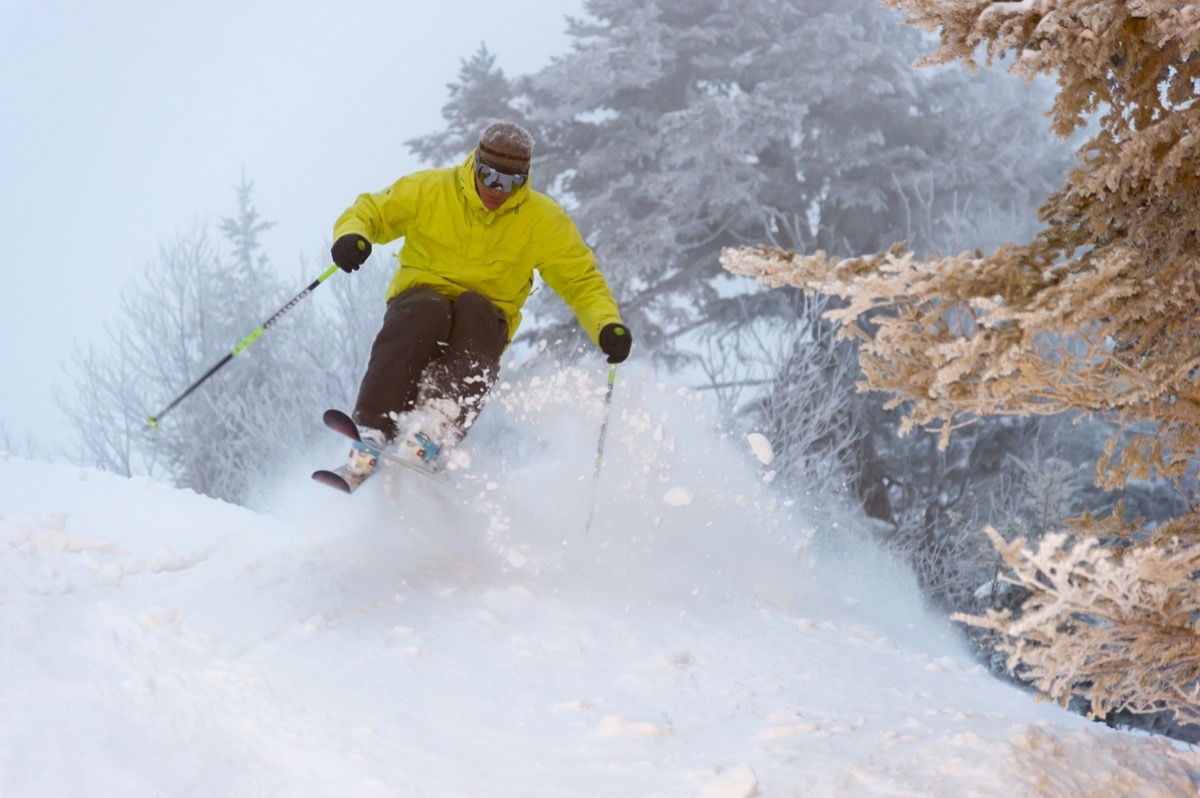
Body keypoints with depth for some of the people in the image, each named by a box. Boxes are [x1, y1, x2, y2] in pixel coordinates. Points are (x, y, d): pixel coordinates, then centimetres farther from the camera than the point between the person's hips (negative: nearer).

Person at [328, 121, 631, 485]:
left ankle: (436, 427, -51)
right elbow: (369, 212, 2)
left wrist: (608, 326, -18)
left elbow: (582, 282, 1)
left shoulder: (543, 220, -2)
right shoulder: (430, 190, -5)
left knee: (474, 308, -35)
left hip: (484, 322, 1)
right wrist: (352, 235, -22)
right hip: (420, 296, -1)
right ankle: (372, 433, -44)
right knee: (427, 311, -37)